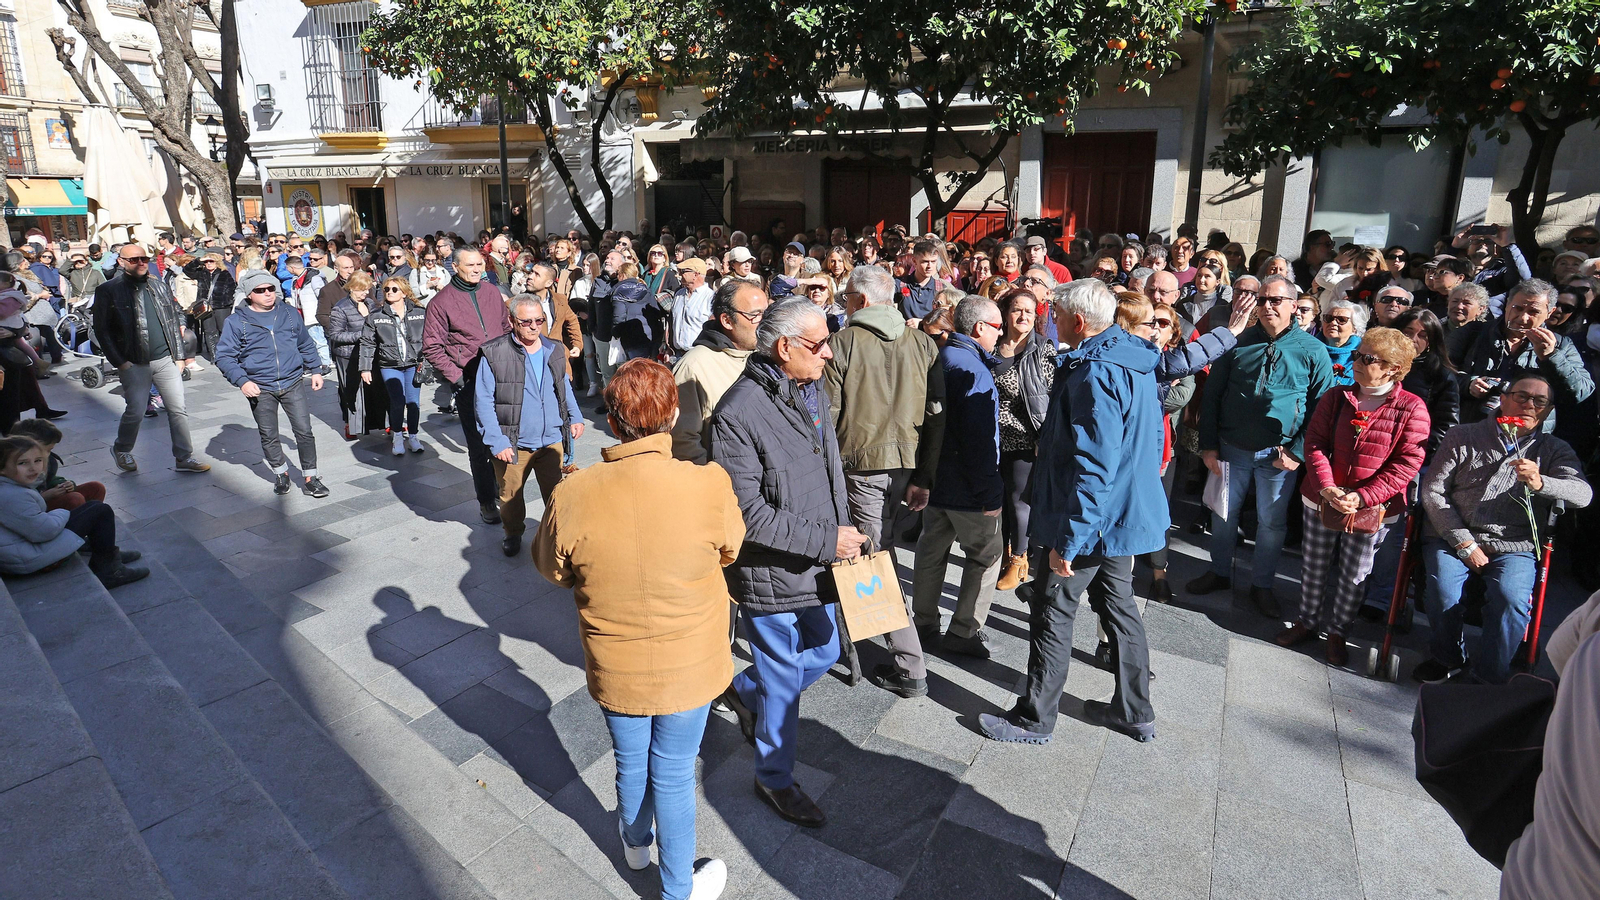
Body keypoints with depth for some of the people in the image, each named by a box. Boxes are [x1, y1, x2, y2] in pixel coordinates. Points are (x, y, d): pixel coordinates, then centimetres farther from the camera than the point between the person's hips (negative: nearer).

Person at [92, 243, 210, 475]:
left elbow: (174, 319, 15)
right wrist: (119, 362, -9)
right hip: (134, 364, -3)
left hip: (166, 360, 4)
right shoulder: (108, 291, -2)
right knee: (135, 411, -3)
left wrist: (179, 355, 9)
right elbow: (102, 331, -2)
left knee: (178, 409, 2)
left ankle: (184, 457, 11)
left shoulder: (159, 285, 11)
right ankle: (121, 450, 25)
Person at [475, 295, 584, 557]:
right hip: (513, 445, -2)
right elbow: (483, 402, -8)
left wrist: (575, 417, 9)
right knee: (510, 495, 14)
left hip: (552, 440, 2)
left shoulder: (554, 351, 6)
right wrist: (497, 442, -14)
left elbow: (565, 387, 22)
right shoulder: (494, 354, -8)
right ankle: (513, 534, 38)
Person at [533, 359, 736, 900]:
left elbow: (551, 567, -3)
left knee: (631, 763, 27)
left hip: (614, 669, 2)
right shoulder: (708, 486, -26)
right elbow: (730, 548, -5)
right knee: (673, 777, 19)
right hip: (688, 669, -1)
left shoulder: (573, 496, -22)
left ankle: (635, 842, 56)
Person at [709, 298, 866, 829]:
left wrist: (844, 536, 11)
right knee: (782, 681, 9)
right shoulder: (739, 412, -24)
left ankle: (743, 691, 48)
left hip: (816, 565, 8)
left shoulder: (813, 392, 4)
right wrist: (825, 541, -23)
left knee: (823, 653, 23)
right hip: (770, 573, -8)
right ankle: (775, 779, 34)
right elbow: (747, 513, -25)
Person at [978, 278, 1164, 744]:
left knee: (1051, 614, 4)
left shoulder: (1095, 375, -25)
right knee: (1118, 606, 20)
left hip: (1088, 520, -10)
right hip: (1123, 513, 10)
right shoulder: (1135, 363, 7)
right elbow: (1150, 440, 17)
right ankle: (1135, 712, 34)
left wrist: (1068, 540, -25)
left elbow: (1094, 468, -29)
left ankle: (1034, 718, 18)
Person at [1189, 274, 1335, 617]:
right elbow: (1211, 395, 3)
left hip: (1279, 455, -1)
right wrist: (1209, 444, -3)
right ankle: (1219, 572, 33)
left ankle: (1262, 585, 29)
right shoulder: (1238, 343, 0)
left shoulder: (1312, 351, -4)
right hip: (1231, 449, 2)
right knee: (1222, 514, 13)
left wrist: (1298, 451, -9)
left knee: (1272, 523, 11)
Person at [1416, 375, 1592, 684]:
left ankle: (1486, 676, -7)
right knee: (1443, 589, -27)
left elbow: (1583, 494, -6)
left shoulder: (1555, 450, 12)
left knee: (1512, 598, -27)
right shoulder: (1463, 437, 8)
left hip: (1513, 547, 1)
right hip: (1453, 537, -1)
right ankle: (1448, 658, 2)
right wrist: (1465, 543, -7)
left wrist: (1540, 482, -29)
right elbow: (1432, 490, 1)